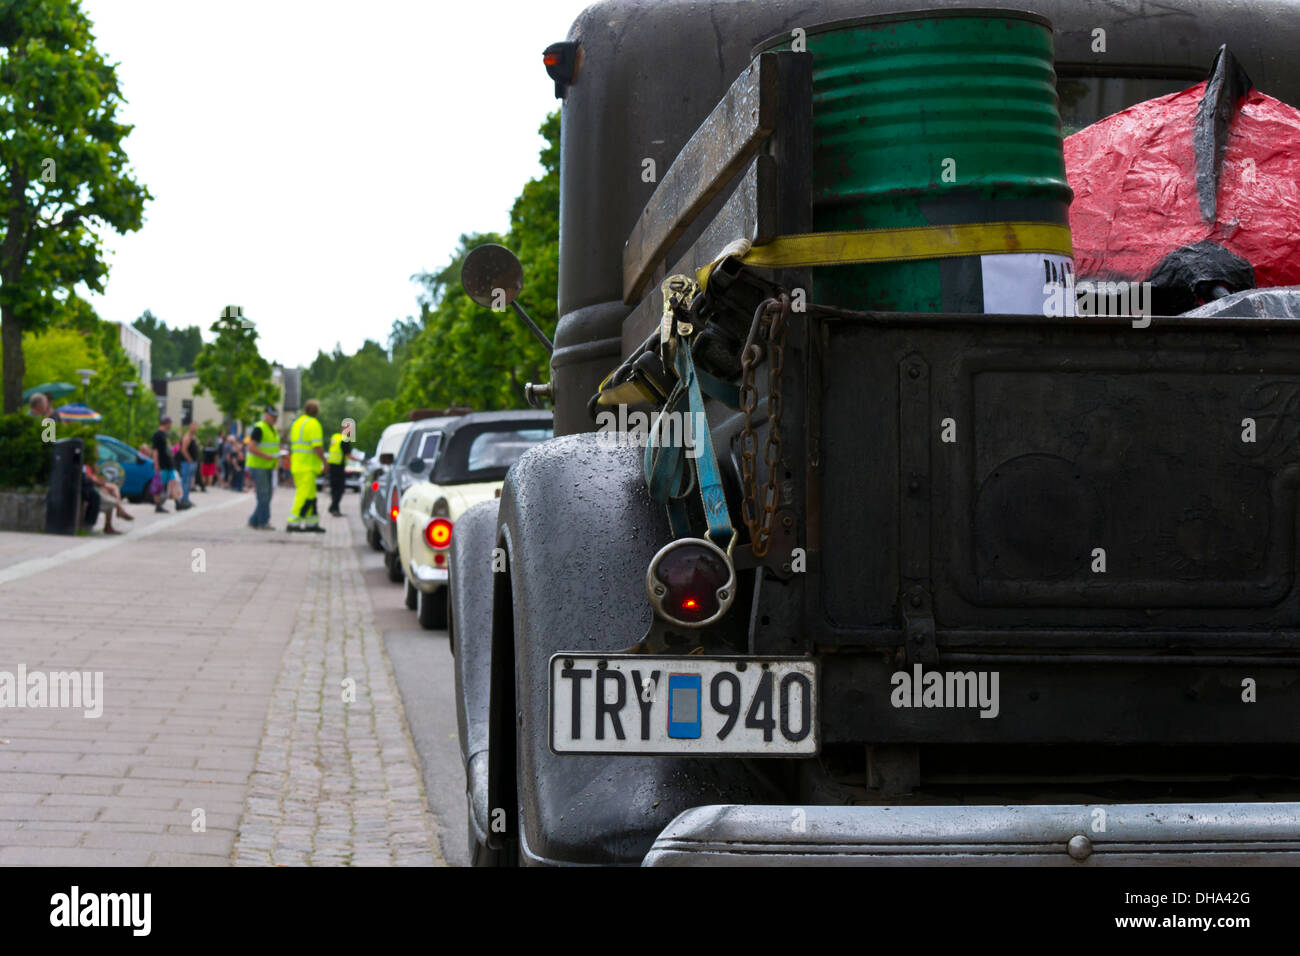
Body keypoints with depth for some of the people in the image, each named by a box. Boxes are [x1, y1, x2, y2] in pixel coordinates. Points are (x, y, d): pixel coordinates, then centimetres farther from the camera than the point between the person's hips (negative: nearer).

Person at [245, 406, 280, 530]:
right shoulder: (259, 428, -13)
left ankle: (254, 521, 16)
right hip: (258, 466, -9)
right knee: (263, 495, -10)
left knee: (267, 496, 9)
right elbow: (251, 447, -19)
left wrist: (277, 456, 11)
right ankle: (263, 522, -6)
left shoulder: (273, 430, 17)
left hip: (268, 467, 9)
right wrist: (266, 456, -23)